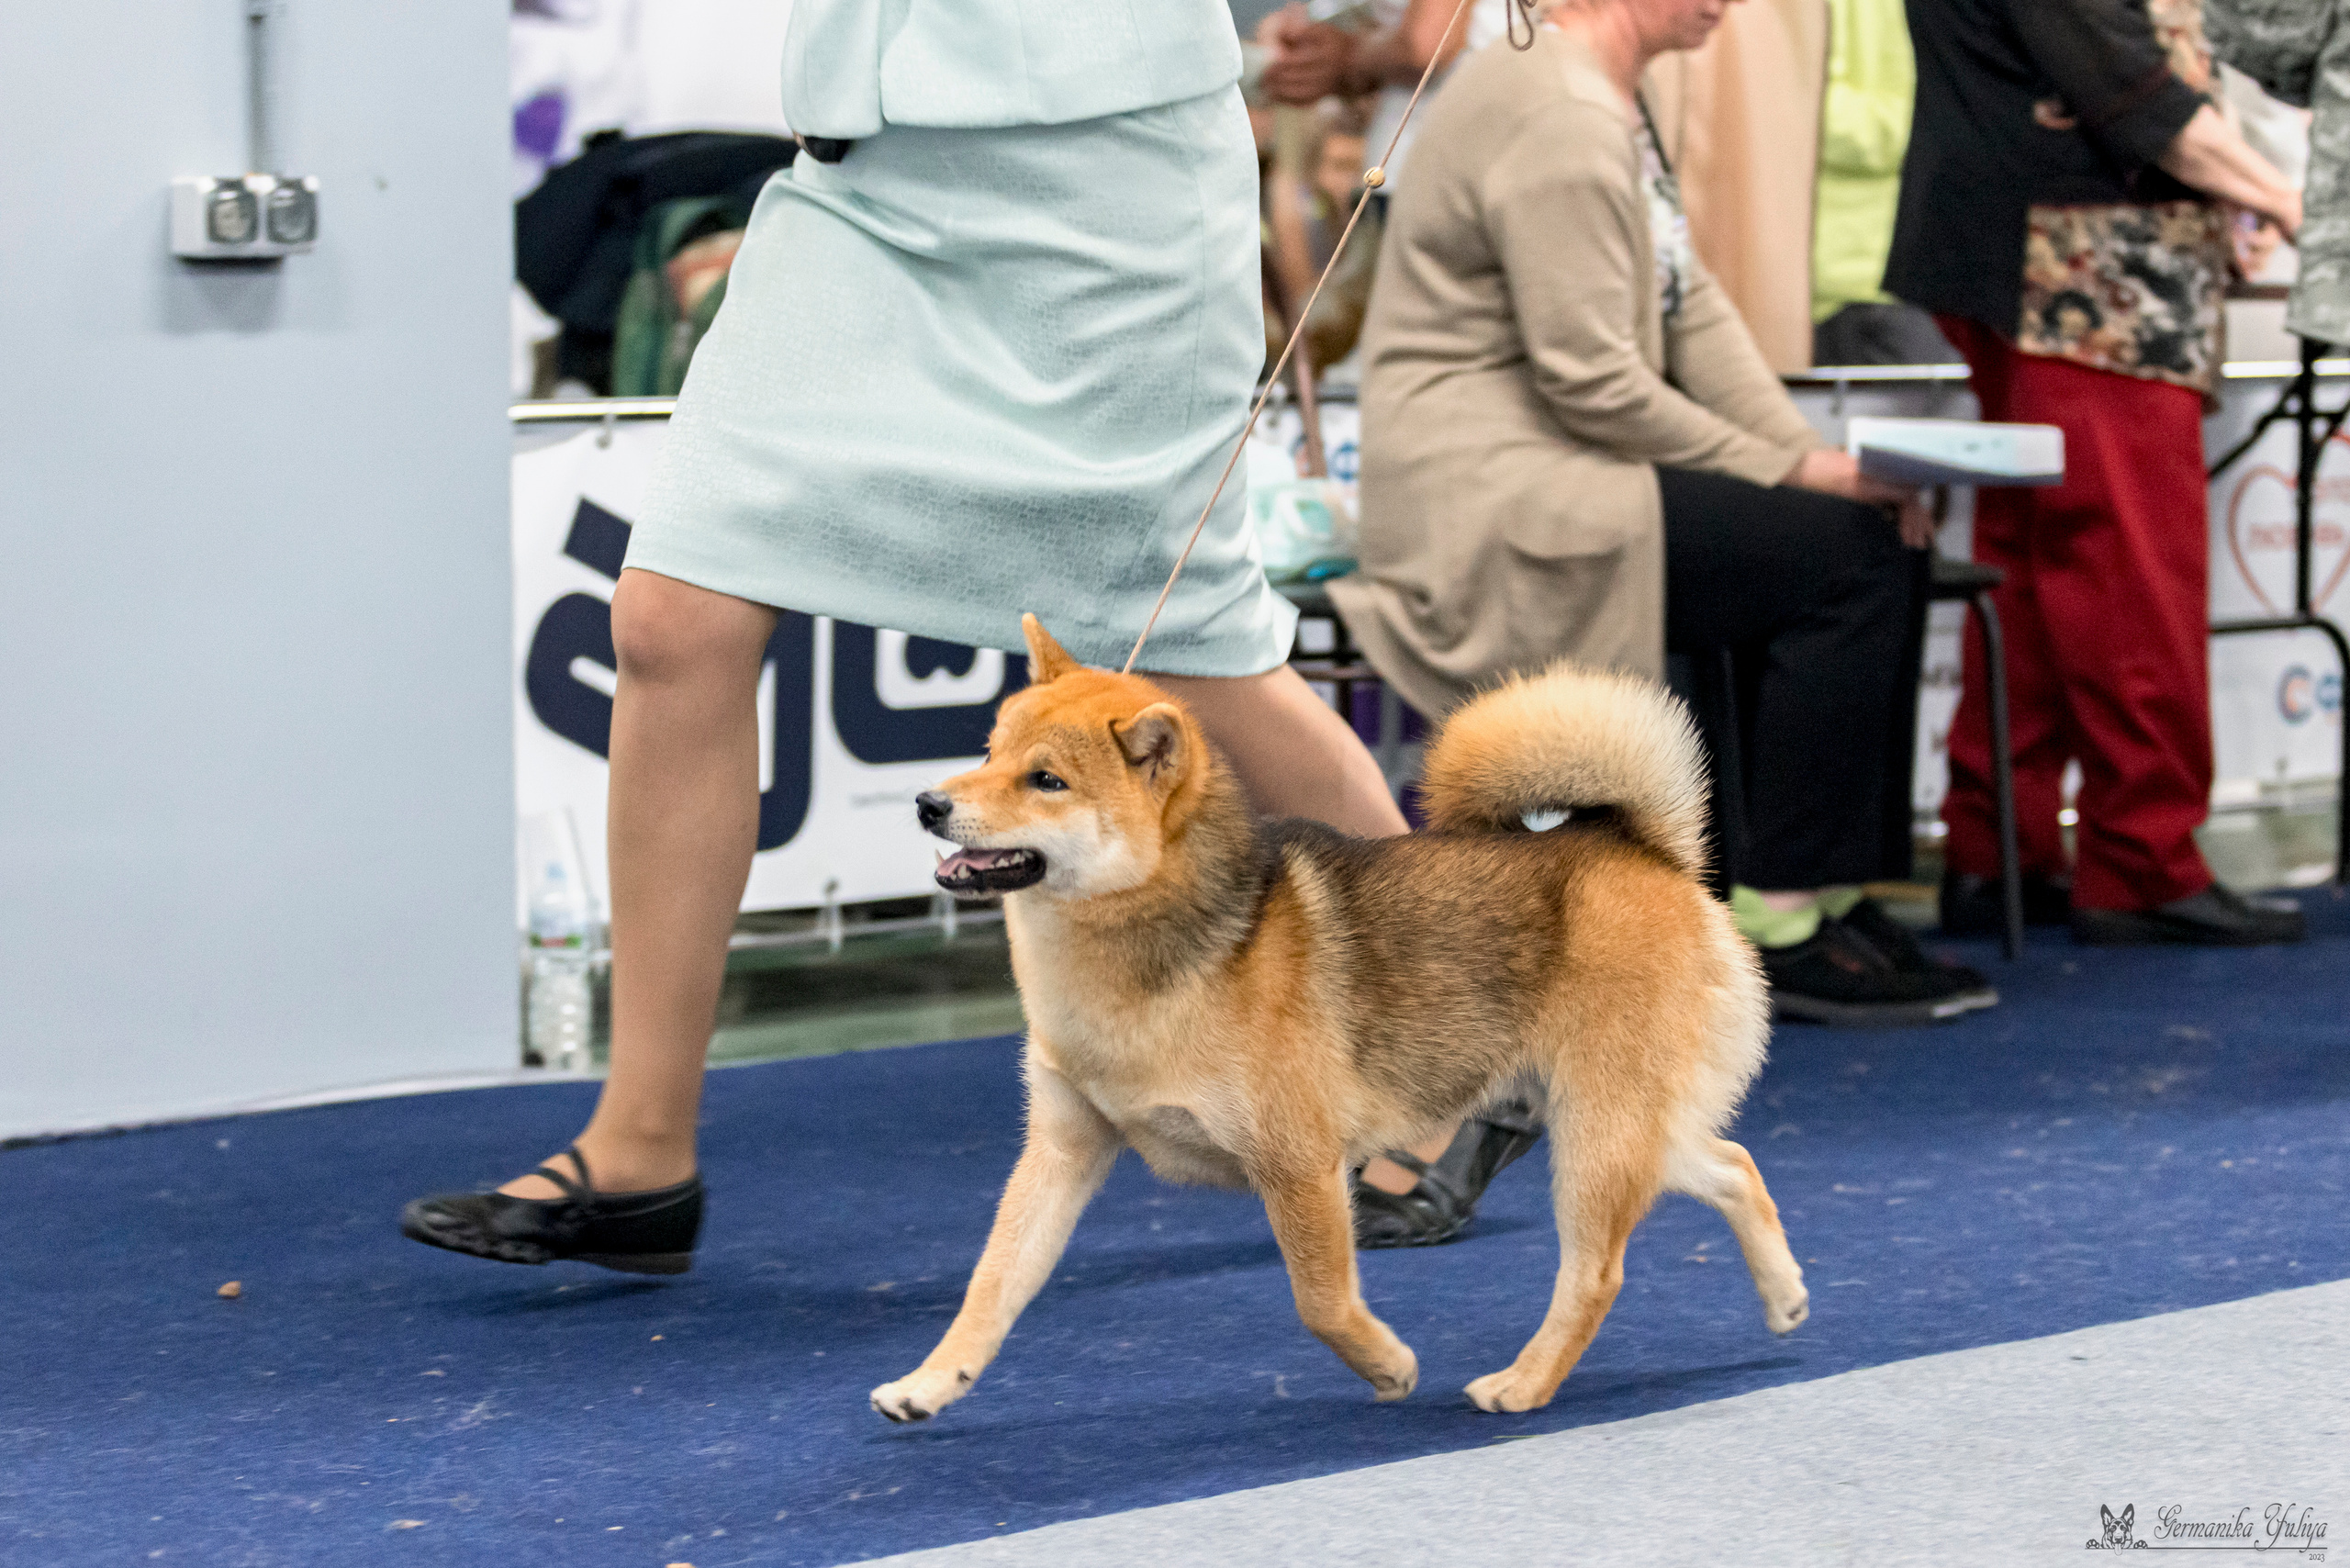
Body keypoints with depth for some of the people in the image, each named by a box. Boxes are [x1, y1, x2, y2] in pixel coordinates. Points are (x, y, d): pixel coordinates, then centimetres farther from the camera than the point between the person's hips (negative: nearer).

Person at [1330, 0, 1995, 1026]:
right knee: (1839, 557, -19)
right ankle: (1780, 929, -12)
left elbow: (1690, 306, 14)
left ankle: (1839, 899, 2)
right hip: (1486, 494, -10)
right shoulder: (1560, 121, -18)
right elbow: (1593, 383, -21)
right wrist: (1786, 471, -12)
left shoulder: (1606, 99, 16)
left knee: (1882, 541, 0)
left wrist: (1810, 454, 2)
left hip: (1547, 472, 10)